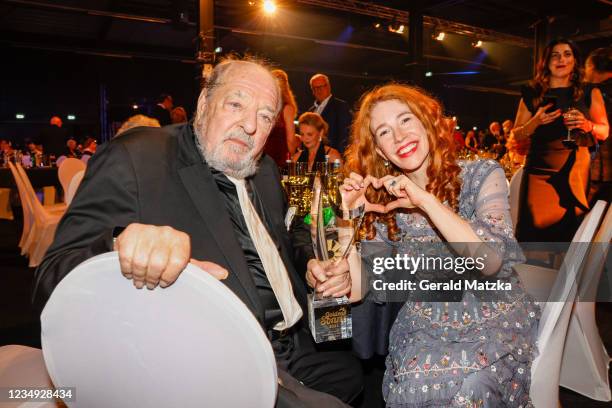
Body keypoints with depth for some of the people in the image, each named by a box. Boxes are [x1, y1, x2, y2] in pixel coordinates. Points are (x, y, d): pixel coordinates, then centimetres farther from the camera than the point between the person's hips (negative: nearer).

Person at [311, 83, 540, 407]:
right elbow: (355, 288, -8)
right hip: (426, 327, 2)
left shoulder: (482, 174, -8)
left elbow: (490, 260, -24)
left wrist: (426, 200, -26)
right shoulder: (384, 201, -2)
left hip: (496, 320, -1)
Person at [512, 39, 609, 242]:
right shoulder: (533, 95, 8)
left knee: (573, 229, 0)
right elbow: (517, 136, 9)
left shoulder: (589, 93, 9)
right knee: (537, 228, -5)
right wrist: (536, 122, -10)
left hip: (577, 170, 1)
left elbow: (604, 132, 11)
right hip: (540, 171, 0)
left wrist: (587, 125, -10)